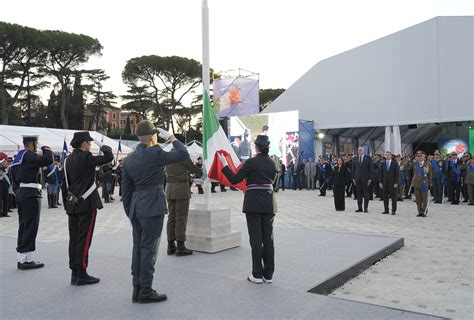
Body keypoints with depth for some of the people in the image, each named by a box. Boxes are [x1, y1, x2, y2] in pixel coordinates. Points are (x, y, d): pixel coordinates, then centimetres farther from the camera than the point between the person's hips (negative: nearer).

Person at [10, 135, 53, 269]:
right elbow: (48, 160, -23)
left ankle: (21, 258, 18)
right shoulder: (29, 155, -12)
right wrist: (47, 150, -4)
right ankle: (26, 260, -1)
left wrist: (18, 193, 20)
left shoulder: (18, 157, 17)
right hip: (31, 194, -10)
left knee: (23, 226, 13)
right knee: (31, 227, -5)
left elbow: (14, 179, 18)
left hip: (21, 194, 10)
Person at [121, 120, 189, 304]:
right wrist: (171, 138, 3)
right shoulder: (155, 154, -12)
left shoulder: (129, 159, 10)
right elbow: (183, 155, -9)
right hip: (153, 207, -7)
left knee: (138, 247, 13)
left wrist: (129, 212, 18)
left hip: (136, 206, 7)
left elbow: (126, 189, 12)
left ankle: (137, 288, 21)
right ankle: (145, 291, 6)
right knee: (149, 248, -1)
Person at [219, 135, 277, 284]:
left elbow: (234, 180, -10)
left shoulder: (251, 162, -11)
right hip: (269, 204, 5)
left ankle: (257, 275, 7)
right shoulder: (272, 163, 6)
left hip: (253, 204, -5)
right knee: (268, 238, 9)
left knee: (256, 239, 1)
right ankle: (268, 275, 15)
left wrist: (224, 164, -1)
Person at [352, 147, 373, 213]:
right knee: (359, 194, 5)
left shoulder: (368, 158, 0)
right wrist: (353, 178, 5)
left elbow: (371, 169, -3)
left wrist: (370, 179, -9)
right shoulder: (355, 158, 9)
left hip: (365, 179, -3)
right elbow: (353, 169, 11)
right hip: (357, 179, 3)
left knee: (366, 194, 2)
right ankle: (359, 208, 10)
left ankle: (366, 208, 7)